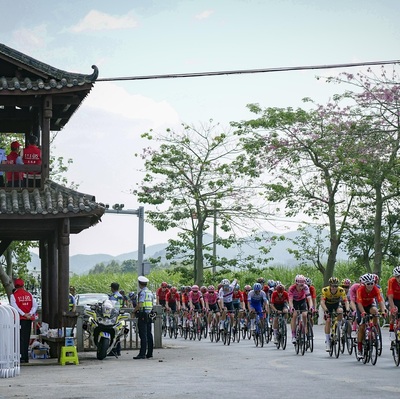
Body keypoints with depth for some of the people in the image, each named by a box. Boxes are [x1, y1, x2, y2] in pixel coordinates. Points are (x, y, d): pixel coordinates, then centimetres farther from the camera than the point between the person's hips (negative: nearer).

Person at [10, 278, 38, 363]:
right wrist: (30, 313, -10)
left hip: (19, 319, -4)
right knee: (26, 338, 11)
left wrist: (24, 314, -17)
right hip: (29, 319, 4)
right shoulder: (29, 295, 9)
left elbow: (15, 307, -15)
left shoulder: (13, 295, -3)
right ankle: (26, 358, 13)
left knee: (20, 338, -2)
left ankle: (22, 357, -10)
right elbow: (35, 305, 1)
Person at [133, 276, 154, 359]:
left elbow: (140, 305, -20)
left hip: (142, 315, -8)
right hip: (149, 314, 8)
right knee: (149, 334, 11)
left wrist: (134, 310, -4)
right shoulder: (150, 292, 14)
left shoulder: (142, 292, -12)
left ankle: (142, 353, -12)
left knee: (143, 335, -10)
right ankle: (150, 353, 13)